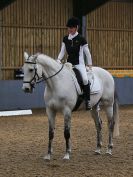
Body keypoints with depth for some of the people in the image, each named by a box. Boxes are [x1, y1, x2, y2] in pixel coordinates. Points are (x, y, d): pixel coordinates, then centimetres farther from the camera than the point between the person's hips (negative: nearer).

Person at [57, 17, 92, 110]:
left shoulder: (81, 39, -5)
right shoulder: (65, 39, 7)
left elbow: (87, 53, -1)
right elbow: (62, 51, 9)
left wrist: (90, 65, -1)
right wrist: (58, 60, -8)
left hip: (79, 64, -5)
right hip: (69, 63, 5)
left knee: (85, 79, -27)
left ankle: (88, 101, -16)